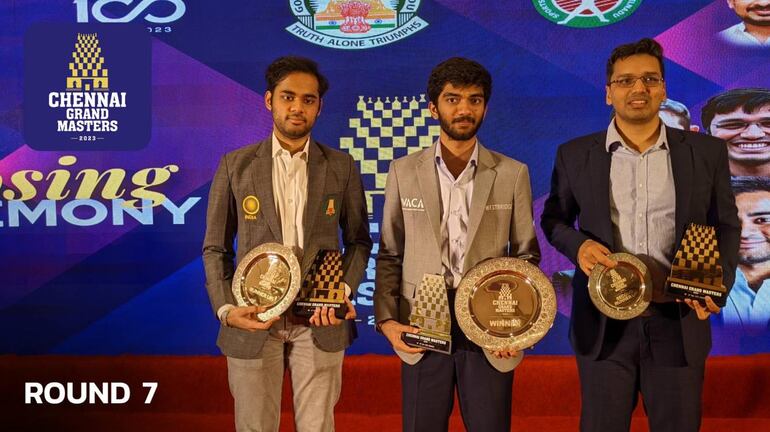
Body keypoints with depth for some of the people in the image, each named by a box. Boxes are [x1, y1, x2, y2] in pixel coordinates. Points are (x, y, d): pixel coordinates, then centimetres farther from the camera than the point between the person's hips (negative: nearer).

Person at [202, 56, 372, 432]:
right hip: (252, 321, 0)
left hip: (319, 322, 0)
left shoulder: (341, 167, 4)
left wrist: (344, 290, -8)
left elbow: (359, 240, 9)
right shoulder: (235, 165, 3)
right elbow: (215, 248, 5)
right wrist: (225, 308, -9)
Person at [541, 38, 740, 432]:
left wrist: (718, 283, -9)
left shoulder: (706, 152, 2)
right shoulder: (575, 155, 2)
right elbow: (553, 219, 11)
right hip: (603, 324, 0)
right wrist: (578, 245, -11)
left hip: (678, 325, 0)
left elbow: (725, 226, 8)